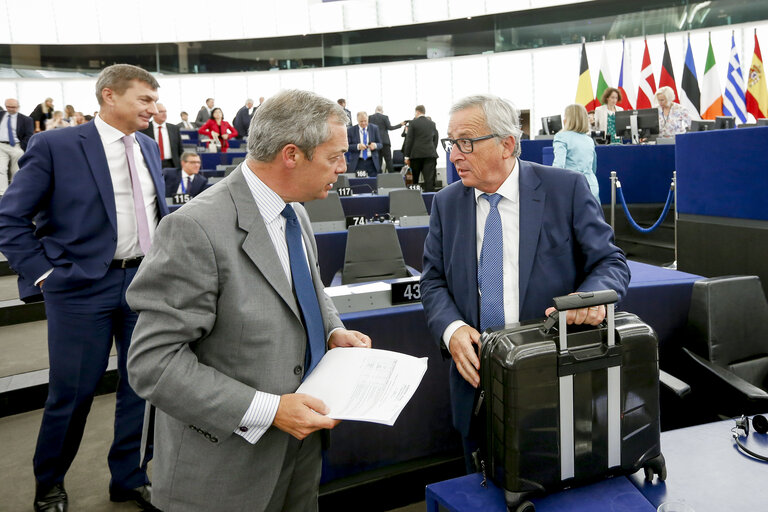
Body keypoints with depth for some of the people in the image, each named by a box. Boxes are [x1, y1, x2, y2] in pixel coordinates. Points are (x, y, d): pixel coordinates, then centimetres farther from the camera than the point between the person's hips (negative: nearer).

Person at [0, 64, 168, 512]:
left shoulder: (149, 147, 9)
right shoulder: (56, 145, -8)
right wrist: (43, 272, -10)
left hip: (146, 281, 5)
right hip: (83, 286, -5)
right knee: (72, 393, 6)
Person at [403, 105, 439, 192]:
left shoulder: (413, 123, -2)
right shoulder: (432, 123, 9)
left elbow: (409, 140, -4)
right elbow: (436, 139, 12)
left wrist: (407, 156, -2)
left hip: (416, 154, -2)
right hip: (430, 154, 2)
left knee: (414, 179, 11)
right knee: (429, 178, -4)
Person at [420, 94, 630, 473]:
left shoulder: (566, 189, -7)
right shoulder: (446, 203, 4)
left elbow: (610, 262, -5)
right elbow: (434, 281, 4)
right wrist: (452, 328, -16)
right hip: (476, 374, 3)